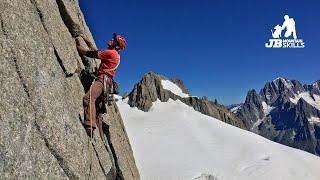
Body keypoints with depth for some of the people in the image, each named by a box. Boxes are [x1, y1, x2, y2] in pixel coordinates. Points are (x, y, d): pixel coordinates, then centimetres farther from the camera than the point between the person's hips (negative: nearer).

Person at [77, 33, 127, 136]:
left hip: (102, 79, -11)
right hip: (104, 80, 11)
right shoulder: (114, 54, 24)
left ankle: (89, 126, -39)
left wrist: (77, 46, 6)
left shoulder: (111, 52, -6)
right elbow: (95, 50, 31)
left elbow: (92, 54, -6)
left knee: (88, 98, -29)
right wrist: (85, 39, 29)